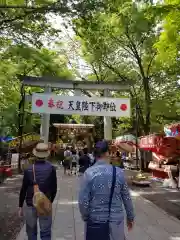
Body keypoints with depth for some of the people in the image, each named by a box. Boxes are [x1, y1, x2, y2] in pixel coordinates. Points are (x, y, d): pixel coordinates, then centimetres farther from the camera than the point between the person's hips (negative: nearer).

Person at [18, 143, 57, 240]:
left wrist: (20, 206, 7)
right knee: (45, 232, 14)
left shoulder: (28, 170, -13)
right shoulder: (51, 169, -12)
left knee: (31, 232, 20)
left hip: (30, 205, 1)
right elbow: (54, 188, -5)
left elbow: (23, 190, -6)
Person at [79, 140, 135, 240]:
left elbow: (83, 201, -13)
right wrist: (130, 217, 13)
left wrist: (85, 217, 5)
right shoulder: (119, 172, -11)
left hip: (95, 220, -1)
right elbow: (127, 198, -2)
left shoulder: (89, 173, -16)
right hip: (116, 220, 2)